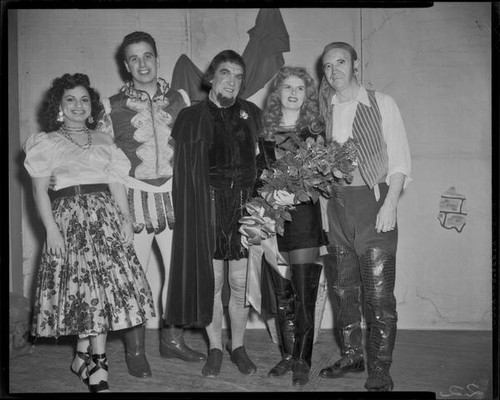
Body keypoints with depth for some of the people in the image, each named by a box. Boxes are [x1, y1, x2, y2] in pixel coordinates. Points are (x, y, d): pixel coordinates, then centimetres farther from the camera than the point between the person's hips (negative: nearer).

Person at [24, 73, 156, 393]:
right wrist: (51, 229, -10)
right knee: (91, 286, -7)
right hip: (70, 218, -3)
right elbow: (40, 190, 1)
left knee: (104, 283, -3)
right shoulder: (47, 143, 7)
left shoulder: (104, 141, 16)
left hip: (106, 217, 3)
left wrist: (126, 220, -1)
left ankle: (83, 357, 11)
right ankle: (98, 368, 2)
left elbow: (117, 184, 10)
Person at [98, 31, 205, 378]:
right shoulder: (112, 106, 4)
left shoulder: (180, 99, 9)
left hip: (173, 194, 3)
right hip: (134, 196, -2)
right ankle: (135, 351, 14)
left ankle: (173, 339, 23)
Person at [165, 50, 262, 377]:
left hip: (245, 205, 2)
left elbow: (263, 160, 12)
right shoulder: (191, 117, 3)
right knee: (211, 281, 3)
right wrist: (187, 212, -7)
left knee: (241, 282, 5)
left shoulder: (252, 114, 10)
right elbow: (183, 170, 1)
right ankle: (215, 349, 19)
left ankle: (238, 346, 22)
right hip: (206, 206, -1)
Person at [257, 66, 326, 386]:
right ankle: (287, 355, 21)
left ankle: (303, 361, 8)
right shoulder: (265, 130, 10)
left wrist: (296, 196, -19)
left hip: (304, 214, -3)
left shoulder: (315, 130, 3)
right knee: (281, 293, 8)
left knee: (304, 293, -3)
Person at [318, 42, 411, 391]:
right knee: (343, 287, 11)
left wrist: (390, 204, -13)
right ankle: (351, 356, 26)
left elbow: (400, 159, -4)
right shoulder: (325, 110, 11)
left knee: (379, 292, -4)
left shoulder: (382, 104, 0)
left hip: (373, 200, -4)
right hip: (338, 203, 5)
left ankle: (380, 370, 7)